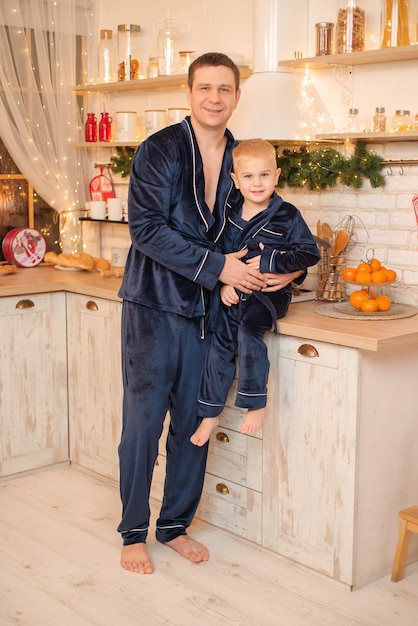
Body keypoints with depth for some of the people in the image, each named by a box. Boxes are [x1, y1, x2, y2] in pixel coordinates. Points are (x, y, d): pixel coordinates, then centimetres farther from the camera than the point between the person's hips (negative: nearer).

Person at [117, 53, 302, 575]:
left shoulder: (240, 159, 8)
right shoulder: (159, 150, -9)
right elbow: (146, 228, -17)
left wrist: (282, 269, -4)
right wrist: (218, 266, -21)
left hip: (206, 307, 5)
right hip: (154, 304, -5)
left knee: (194, 423, 10)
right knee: (143, 419, 1)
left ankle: (175, 525, 27)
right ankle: (133, 532, 18)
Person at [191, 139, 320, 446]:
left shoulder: (287, 216, -6)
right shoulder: (230, 217, 7)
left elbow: (310, 253, -9)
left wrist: (269, 260, -16)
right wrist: (224, 283, -4)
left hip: (270, 292, -5)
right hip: (235, 294, 5)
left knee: (248, 331, -29)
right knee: (220, 342, -3)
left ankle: (256, 403, -14)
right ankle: (210, 412, 11)